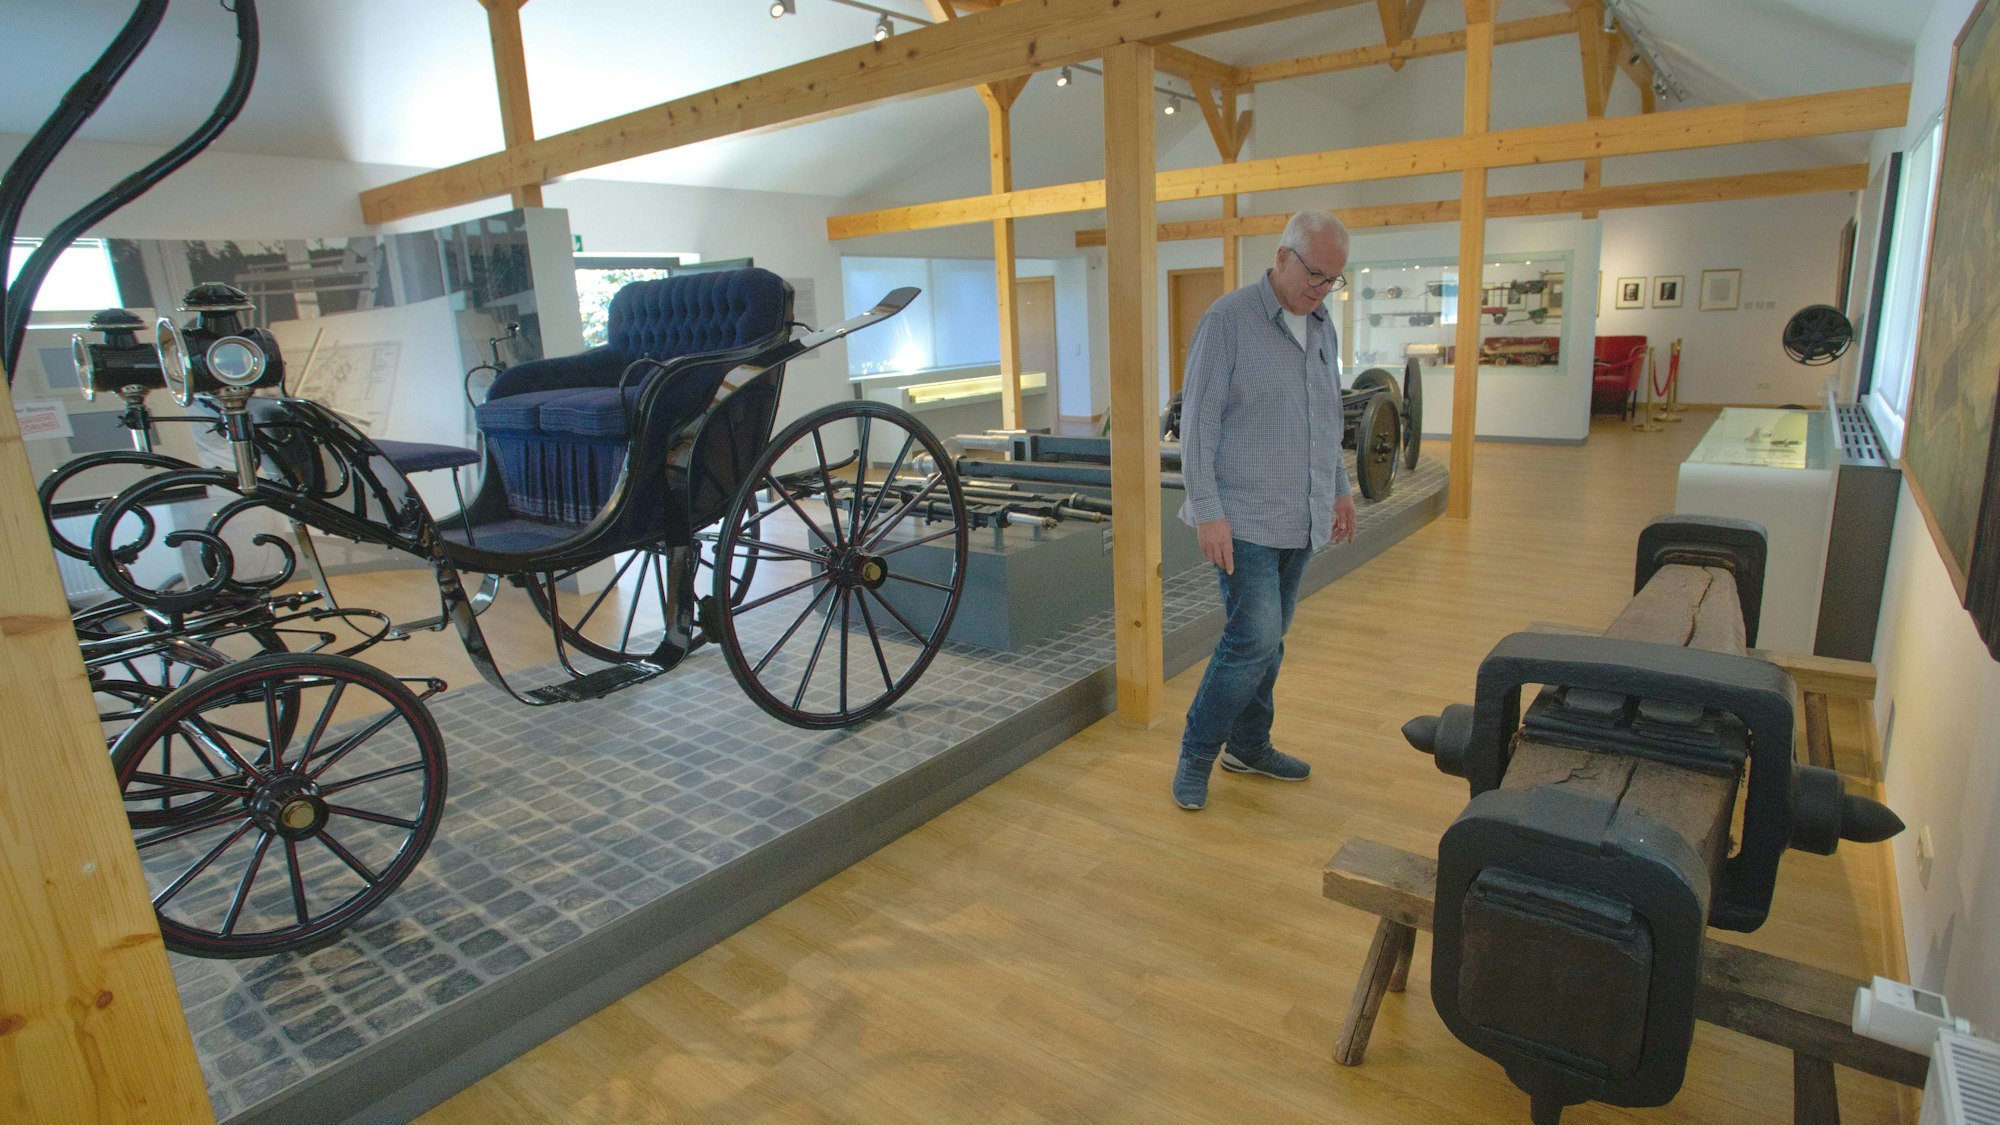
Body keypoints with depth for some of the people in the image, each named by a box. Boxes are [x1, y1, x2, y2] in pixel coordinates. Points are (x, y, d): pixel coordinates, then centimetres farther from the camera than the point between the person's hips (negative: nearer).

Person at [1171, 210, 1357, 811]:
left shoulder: (1323, 328, 13)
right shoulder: (1228, 320, -10)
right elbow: (1198, 421, -14)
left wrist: (1340, 489, 22)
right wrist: (1208, 510, -18)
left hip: (1299, 521, 7)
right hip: (1244, 519, -7)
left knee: (1267, 641, 14)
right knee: (1253, 639, -11)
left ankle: (1248, 746, 28)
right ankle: (1196, 756, 6)